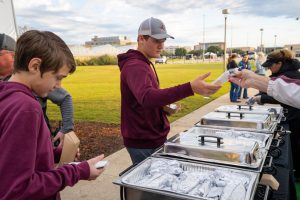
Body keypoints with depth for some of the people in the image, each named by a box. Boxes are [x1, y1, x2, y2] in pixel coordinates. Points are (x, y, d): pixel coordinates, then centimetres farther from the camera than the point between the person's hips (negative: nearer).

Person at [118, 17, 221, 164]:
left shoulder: (144, 64, 12)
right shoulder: (134, 66, -20)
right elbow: (147, 97, -40)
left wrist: (165, 105, 1)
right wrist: (190, 88, -49)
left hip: (154, 137, 10)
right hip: (143, 143, -9)